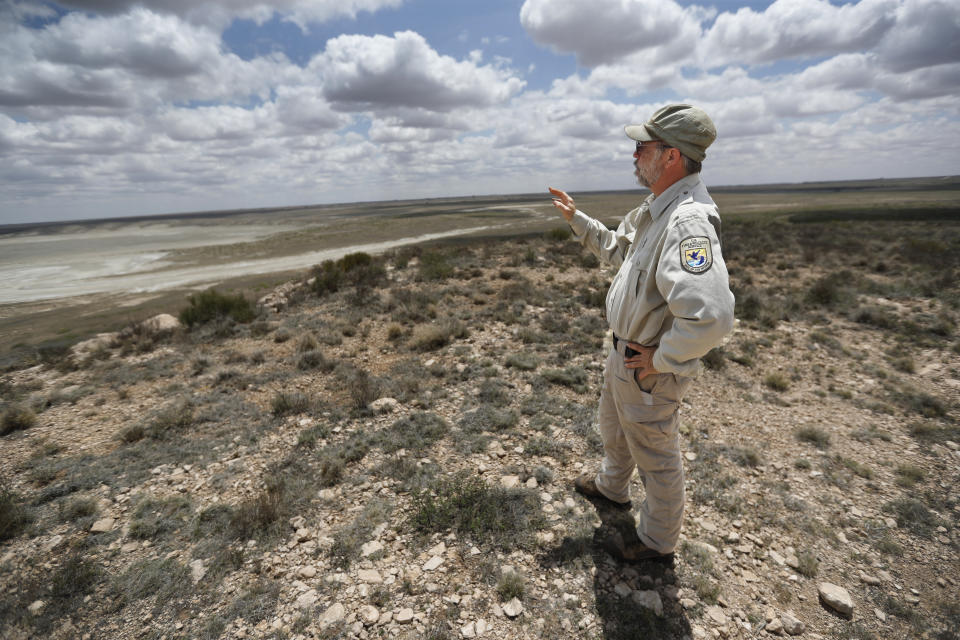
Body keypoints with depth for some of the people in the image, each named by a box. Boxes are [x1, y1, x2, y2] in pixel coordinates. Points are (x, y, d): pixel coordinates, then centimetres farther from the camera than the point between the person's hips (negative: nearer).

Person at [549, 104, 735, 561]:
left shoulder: (688, 222, -31)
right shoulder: (657, 210, 3)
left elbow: (710, 318, -43)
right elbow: (618, 250, 21)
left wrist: (658, 359, -27)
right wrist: (576, 219, 17)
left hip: (649, 369, -10)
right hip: (625, 352, 10)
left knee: (656, 457, 14)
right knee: (613, 427, 30)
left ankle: (658, 541, 40)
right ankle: (611, 488, 59)